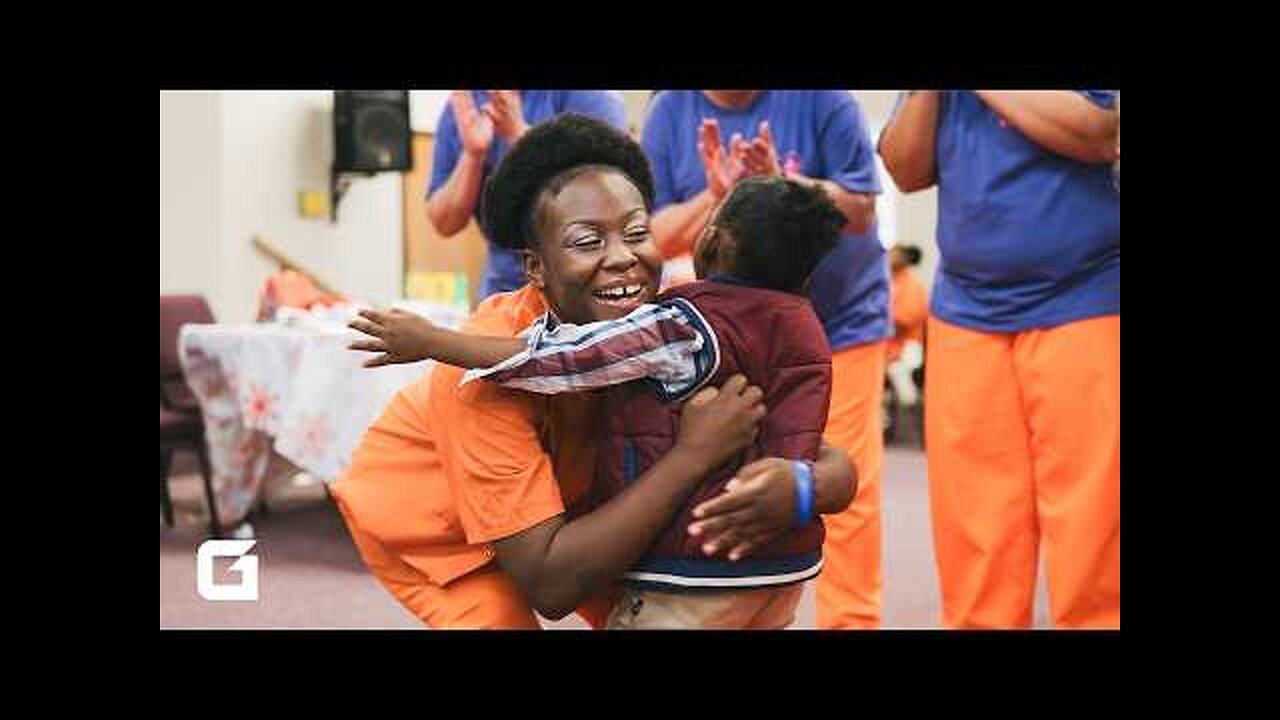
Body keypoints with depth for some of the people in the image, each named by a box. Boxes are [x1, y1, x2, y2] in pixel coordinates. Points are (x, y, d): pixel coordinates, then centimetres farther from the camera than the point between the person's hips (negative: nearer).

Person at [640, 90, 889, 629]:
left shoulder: (821, 96, -12)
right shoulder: (669, 112, -3)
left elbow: (860, 209, -12)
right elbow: (659, 238, -4)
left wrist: (782, 184, -30)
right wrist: (716, 196, -24)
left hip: (842, 322, -3)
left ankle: (850, 621, 7)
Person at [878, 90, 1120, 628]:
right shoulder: (932, 96, 11)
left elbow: (1101, 134, -18)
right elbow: (908, 172, 7)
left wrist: (983, 91, -14)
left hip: (1084, 306, -4)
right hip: (965, 314, 4)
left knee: (1090, 523, -5)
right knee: (975, 526, 4)